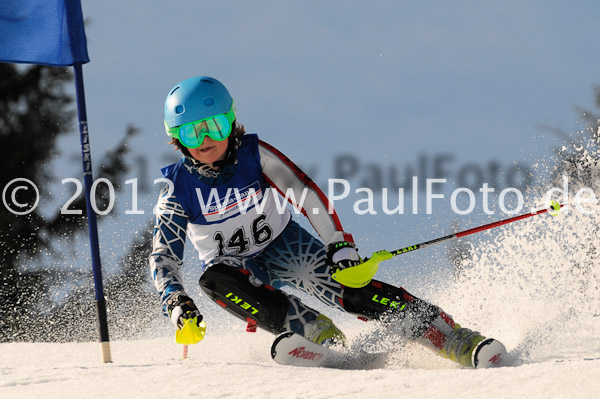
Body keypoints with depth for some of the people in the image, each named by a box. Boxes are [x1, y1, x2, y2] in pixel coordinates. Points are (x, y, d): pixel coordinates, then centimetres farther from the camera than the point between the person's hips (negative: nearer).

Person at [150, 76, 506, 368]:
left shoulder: (254, 154, -17)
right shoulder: (179, 187, -15)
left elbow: (308, 195, -18)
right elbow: (165, 256, -16)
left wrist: (339, 245, -29)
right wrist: (175, 300, -35)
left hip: (285, 248, -1)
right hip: (237, 266, 1)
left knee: (352, 288, -26)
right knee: (214, 280, -36)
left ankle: (457, 341, -29)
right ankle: (313, 330, -31)